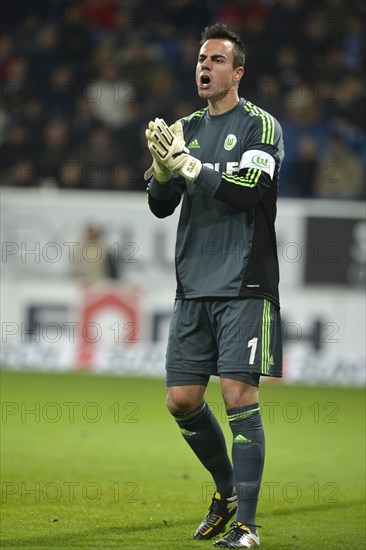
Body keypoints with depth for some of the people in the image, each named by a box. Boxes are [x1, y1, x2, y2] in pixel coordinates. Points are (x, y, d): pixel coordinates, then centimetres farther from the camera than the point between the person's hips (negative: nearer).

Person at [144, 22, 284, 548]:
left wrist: (187, 164, -20)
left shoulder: (260, 125, -2)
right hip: (193, 286, 6)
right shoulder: (187, 128, 15)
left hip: (243, 286, -6)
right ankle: (226, 489, 27)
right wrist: (163, 165, -9)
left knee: (239, 394, -11)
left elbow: (248, 190, -17)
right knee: (182, 400, 4)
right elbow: (161, 205, 11)